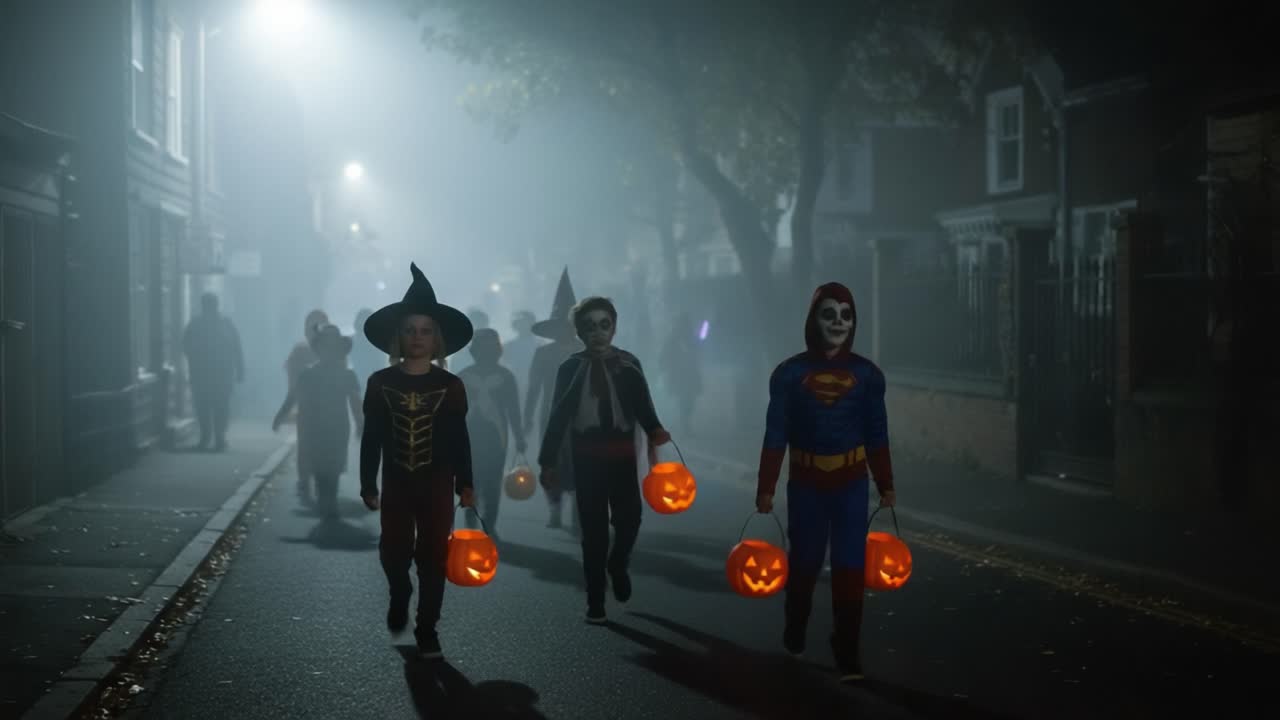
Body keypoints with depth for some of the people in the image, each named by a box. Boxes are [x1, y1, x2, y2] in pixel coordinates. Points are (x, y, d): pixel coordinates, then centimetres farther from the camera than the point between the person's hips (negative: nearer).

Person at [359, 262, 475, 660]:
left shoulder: (450, 385, -2)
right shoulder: (380, 383, -1)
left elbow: (460, 440, 1)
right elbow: (371, 439, 2)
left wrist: (465, 484, -2)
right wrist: (368, 485, -1)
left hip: (437, 485, -1)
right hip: (396, 484, 1)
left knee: (433, 557, 1)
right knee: (393, 553, 4)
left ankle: (427, 629, 13)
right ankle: (399, 596, 37)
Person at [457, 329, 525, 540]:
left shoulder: (505, 376, 5)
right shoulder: (463, 376, 7)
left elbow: (513, 409, 5)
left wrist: (518, 437, 1)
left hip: (495, 436, -1)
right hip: (469, 436, 1)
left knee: (492, 483, -6)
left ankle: (489, 526, -1)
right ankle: (470, 526, 3)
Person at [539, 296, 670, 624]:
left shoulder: (629, 364, 4)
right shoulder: (570, 368, 2)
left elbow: (643, 408, 2)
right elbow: (558, 418, 3)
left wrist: (657, 435, -18)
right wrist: (549, 462, 0)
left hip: (622, 456, 1)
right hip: (587, 458, -1)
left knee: (629, 518, -8)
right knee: (593, 528, 0)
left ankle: (618, 564, 26)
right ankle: (595, 602, 9)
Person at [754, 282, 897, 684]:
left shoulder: (867, 374, -1)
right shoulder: (790, 373, -5)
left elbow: (877, 434, 5)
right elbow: (776, 435, -4)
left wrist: (885, 484, 6)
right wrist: (765, 488, -6)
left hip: (851, 483, 0)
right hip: (805, 483, 0)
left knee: (850, 565, -4)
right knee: (804, 562, 13)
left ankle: (847, 651, 5)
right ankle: (794, 632, 38)